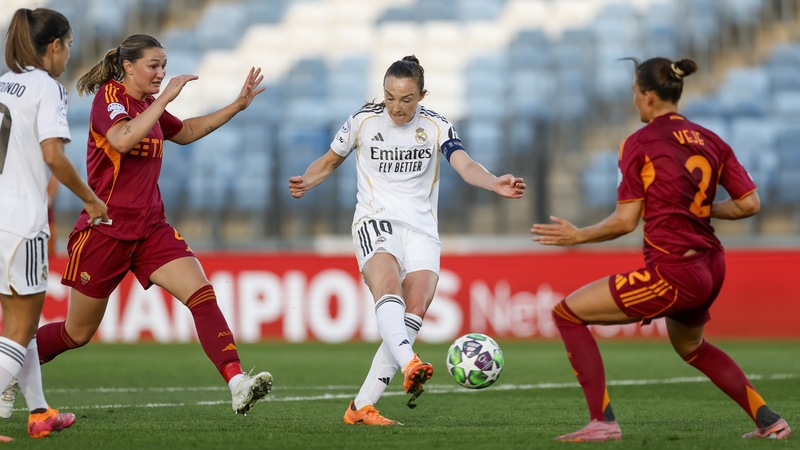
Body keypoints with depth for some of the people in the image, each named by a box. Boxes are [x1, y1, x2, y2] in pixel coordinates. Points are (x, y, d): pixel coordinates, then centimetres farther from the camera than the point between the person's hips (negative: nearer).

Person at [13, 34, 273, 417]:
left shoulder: (149, 106, 12)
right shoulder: (109, 96, -11)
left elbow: (186, 132, 32)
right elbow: (122, 140, -32)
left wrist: (238, 105, 24)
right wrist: (165, 98, -30)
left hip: (151, 230, 6)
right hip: (105, 229, -6)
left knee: (202, 294, -18)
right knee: (77, 333, 7)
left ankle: (237, 384, -30)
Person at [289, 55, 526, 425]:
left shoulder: (436, 127, 2)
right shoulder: (363, 121, 3)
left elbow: (465, 166, -13)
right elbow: (330, 160, 17)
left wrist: (495, 184, -34)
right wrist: (307, 183, -5)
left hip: (421, 228, 2)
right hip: (376, 221, -2)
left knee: (415, 310, -14)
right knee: (388, 286, -31)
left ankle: (361, 406, -11)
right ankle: (409, 366, -57)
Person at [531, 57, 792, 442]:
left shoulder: (639, 143, -8)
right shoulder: (710, 141, 9)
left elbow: (625, 221, -9)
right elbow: (749, 203, 6)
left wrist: (577, 236, 5)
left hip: (672, 273, -8)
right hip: (711, 267, 8)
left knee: (567, 313, 2)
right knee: (690, 346, 36)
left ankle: (603, 422, -4)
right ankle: (770, 421, 30)